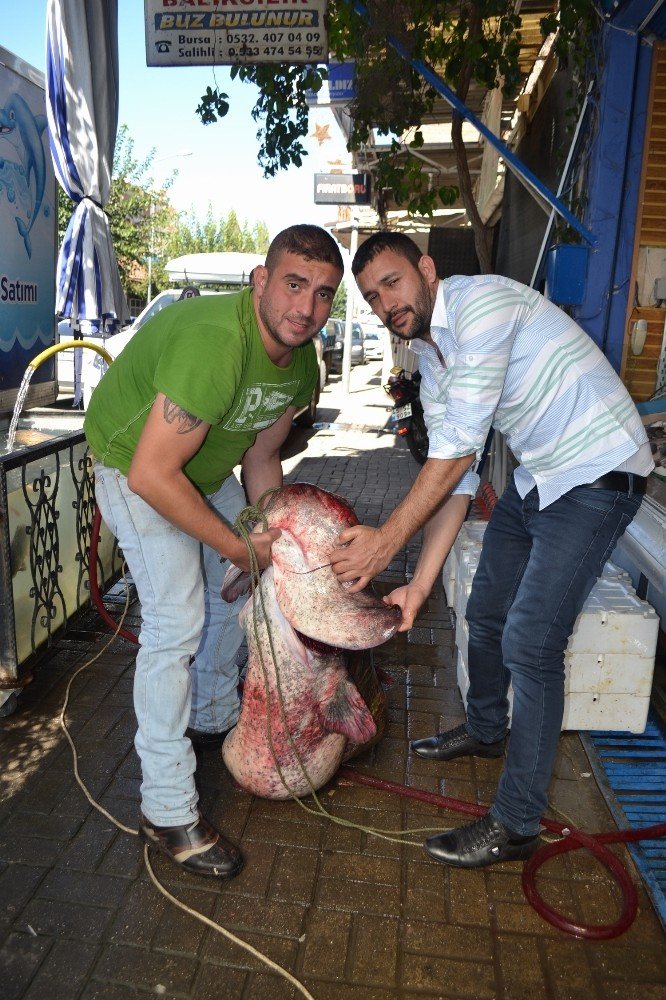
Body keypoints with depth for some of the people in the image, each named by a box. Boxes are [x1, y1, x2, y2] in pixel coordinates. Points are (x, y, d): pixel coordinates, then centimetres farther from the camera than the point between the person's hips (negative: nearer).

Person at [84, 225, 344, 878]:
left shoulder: (302, 364, -10)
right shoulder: (214, 343, -38)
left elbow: (260, 458, 1)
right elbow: (151, 475, -37)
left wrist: (275, 544, -3)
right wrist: (236, 545, -27)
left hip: (207, 468, 9)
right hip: (134, 468, -9)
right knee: (176, 622, -14)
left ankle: (213, 720, 42)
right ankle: (167, 810, 2)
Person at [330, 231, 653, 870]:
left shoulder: (480, 300, -19)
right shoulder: (429, 360, 7)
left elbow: (460, 446, -25)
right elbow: (454, 475, 3)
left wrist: (388, 539, -21)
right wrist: (420, 584, -4)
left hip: (596, 474, -9)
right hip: (535, 476, 9)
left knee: (529, 646, -10)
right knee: (485, 614, 17)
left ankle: (515, 826, 7)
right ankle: (485, 730, 44)